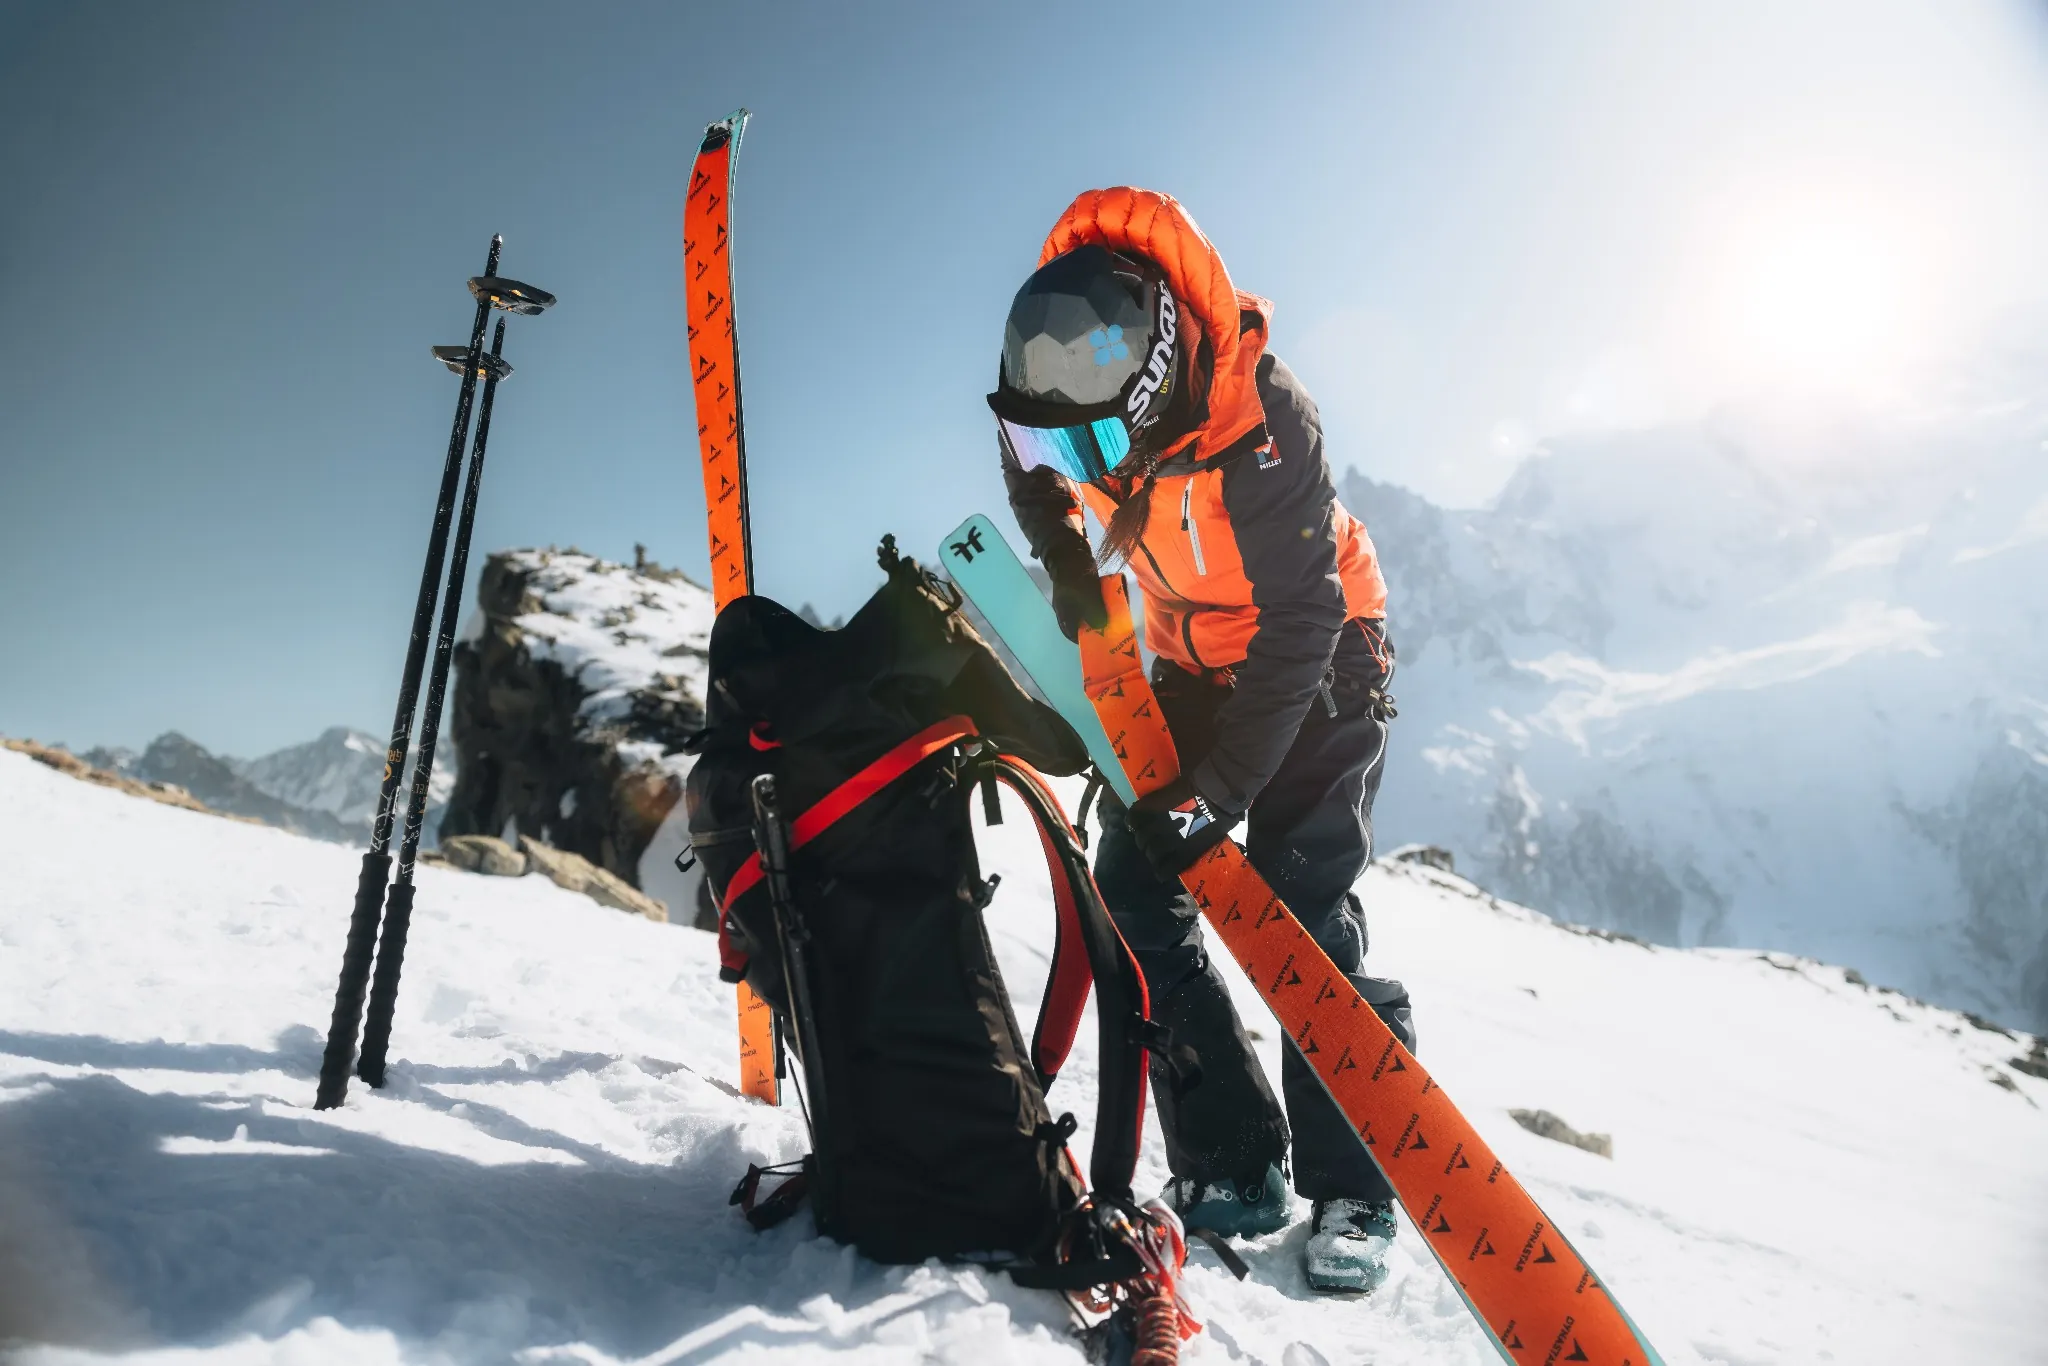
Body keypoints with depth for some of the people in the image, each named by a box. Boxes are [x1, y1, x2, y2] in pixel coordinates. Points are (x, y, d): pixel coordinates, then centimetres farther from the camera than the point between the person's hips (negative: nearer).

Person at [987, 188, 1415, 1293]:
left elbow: (1298, 623, -31)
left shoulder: (1261, 417, -33)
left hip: (1318, 662, -6)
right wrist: (1061, 547, -7)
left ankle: (1353, 1192, -1)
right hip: (1194, 663, 6)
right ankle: (1230, 1167, 2)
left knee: (1299, 905, -17)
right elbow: (1038, 472, 11)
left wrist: (1220, 788, -34)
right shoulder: (1068, 392, -16)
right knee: (1136, 890, -6)